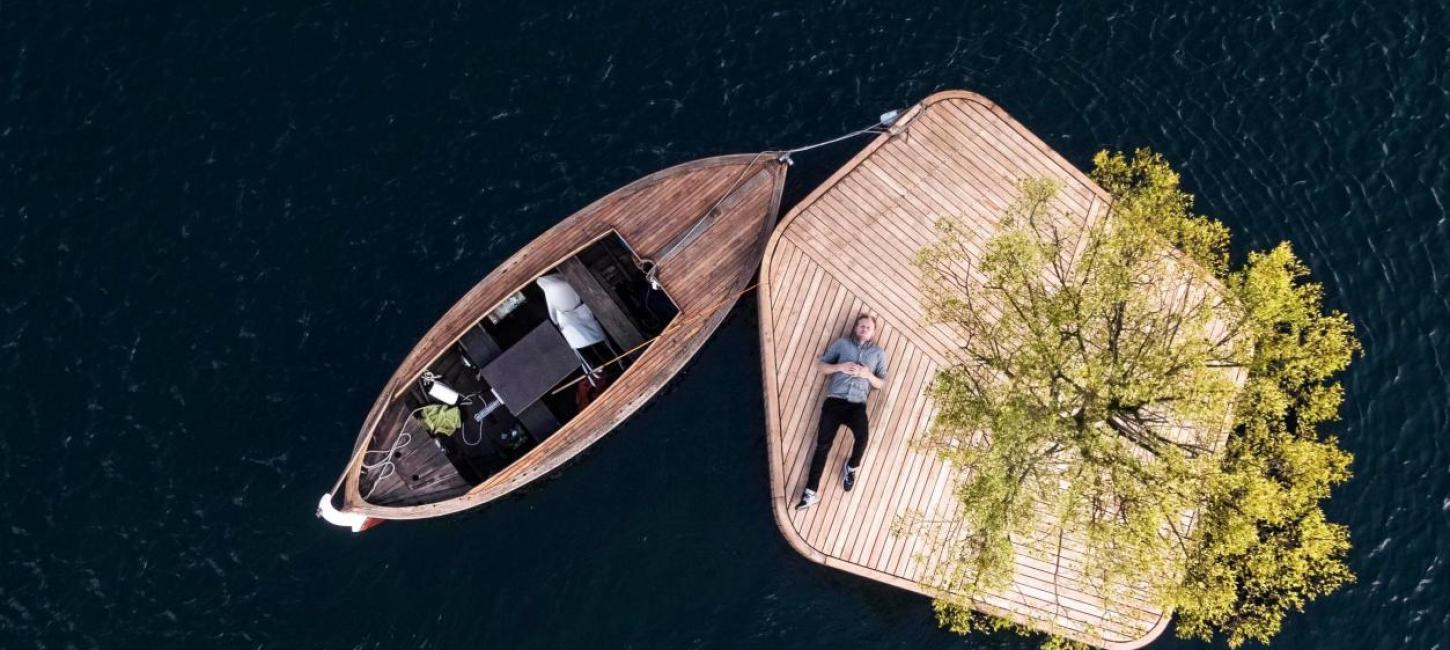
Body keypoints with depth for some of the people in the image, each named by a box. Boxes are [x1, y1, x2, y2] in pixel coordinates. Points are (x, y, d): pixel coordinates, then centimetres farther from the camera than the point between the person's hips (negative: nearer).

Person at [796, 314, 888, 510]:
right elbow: (820, 366, 11)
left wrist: (867, 374, -6)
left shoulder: (879, 353, 16)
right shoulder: (842, 344, 14)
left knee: (862, 437, -27)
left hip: (857, 405, 0)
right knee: (823, 444, -9)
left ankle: (852, 467, 5)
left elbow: (881, 383, 14)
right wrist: (839, 367, -6)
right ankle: (811, 492, -5)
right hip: (834, 400, 0)